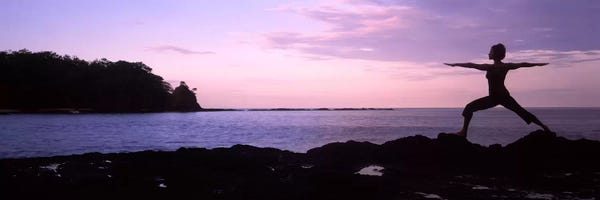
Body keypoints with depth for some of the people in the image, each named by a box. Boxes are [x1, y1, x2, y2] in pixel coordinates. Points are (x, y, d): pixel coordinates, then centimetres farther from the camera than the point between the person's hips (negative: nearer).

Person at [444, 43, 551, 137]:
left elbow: (471, 65, -13)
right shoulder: (506, 66, 1)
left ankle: (464, 131, -7)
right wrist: (538, 64, 30)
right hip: (505, 96, 6)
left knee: (469, 108, 0)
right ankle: (543, 126, 29)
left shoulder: (489, 67, -17)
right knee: (521, 111, 22)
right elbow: (523, 64, 14)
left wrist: (455, 64, -5)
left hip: (494, 98, -6)